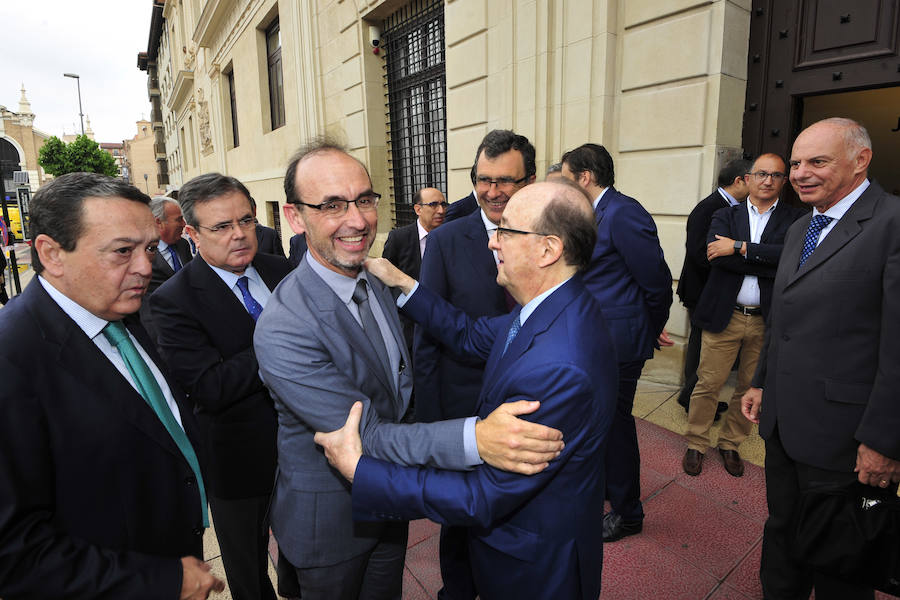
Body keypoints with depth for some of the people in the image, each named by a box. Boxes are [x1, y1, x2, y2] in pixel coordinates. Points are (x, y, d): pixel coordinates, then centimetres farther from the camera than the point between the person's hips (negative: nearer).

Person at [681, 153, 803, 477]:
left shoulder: (795, 218, 4)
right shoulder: (725, 215, 6)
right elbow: (714, 253, -14)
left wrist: (739, 248, -18)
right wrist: (770, 264, -16)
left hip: (767, 320, 1)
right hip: (725, 316, -1)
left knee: (751, 388, 12)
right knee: (708, 384, 4)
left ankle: (730, 443, 32)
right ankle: (695, 444, 21)